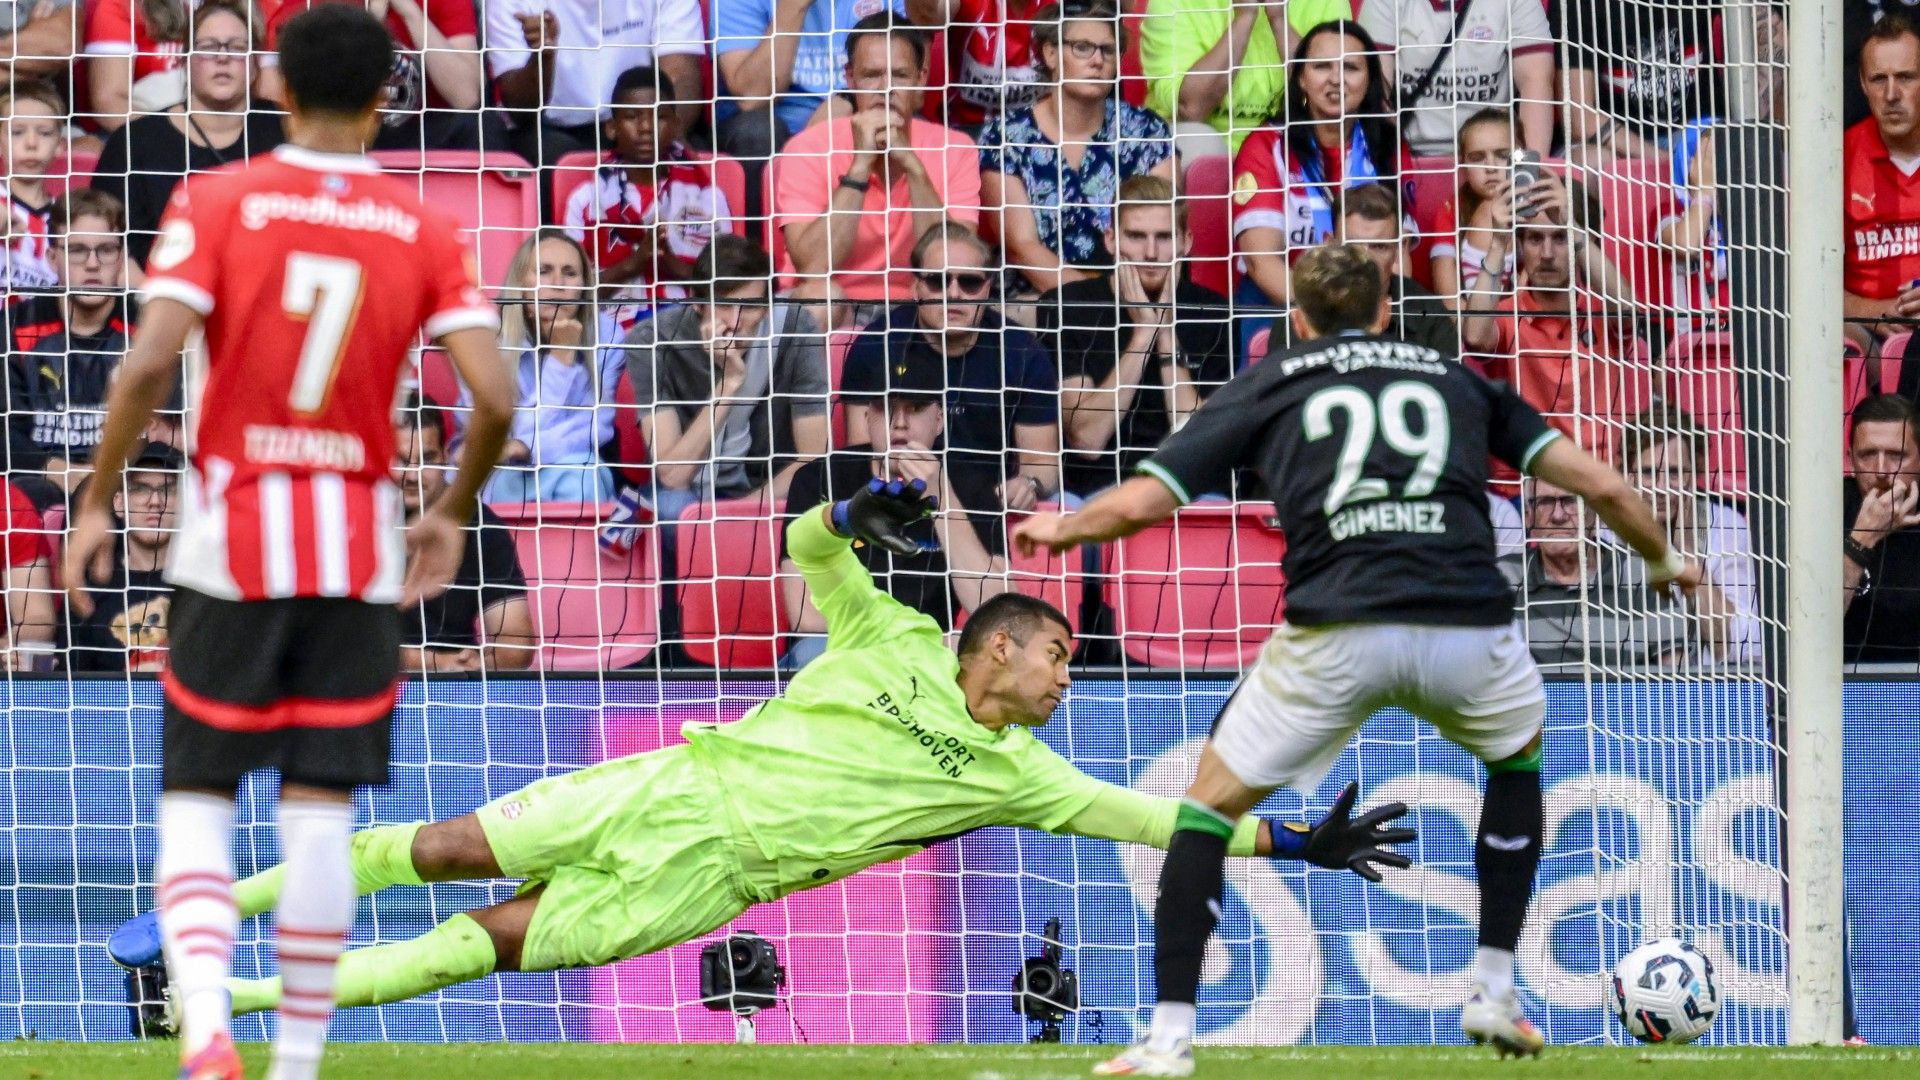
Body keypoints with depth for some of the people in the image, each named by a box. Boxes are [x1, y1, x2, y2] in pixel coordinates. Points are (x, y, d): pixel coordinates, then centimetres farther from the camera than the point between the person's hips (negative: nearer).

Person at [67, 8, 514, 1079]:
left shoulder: (216, 202, -3)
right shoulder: (425, 229, 1)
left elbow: (150, 363, -14)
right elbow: (495, 397, -7)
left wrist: (96, 504, -4)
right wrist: (453, 515, 10)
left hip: (231, 544, -1)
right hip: (359, 549, 1)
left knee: (196, 806, 6)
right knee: (322, 816, 6)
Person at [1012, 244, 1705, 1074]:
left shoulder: (1271, 382, 21)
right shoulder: (1456, 380, 26)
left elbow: (1141, 501, 15)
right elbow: (1599, 483, 24)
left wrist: (1061, 528, 37)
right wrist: (1665, 561, 43)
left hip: (1334, 631, -2)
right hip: (1467, 623, 2)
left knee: (1212, 801, 17)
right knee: (1519, 756, 34)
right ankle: (1493, 993, 28)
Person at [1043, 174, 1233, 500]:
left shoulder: (1210, 312, 7)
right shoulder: (1064, 307, 2)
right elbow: (1087, 440, -7)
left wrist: (1167, 335, -7)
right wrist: (1143, 334, -9)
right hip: (1091, 492, -1)